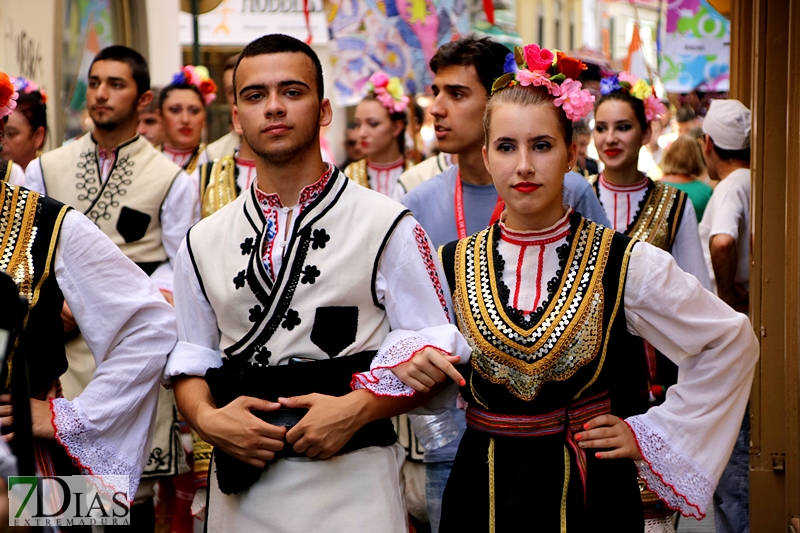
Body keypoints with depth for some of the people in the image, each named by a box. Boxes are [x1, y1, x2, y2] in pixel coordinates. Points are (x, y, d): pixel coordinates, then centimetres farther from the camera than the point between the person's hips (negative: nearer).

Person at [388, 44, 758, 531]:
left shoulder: (625, 264, -9)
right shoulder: (453, 266, -2)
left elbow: (731, 342, 0)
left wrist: (650, 434, -1)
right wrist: (405, 362, -11)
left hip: (589, 491, -2)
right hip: (483, 491, 2)